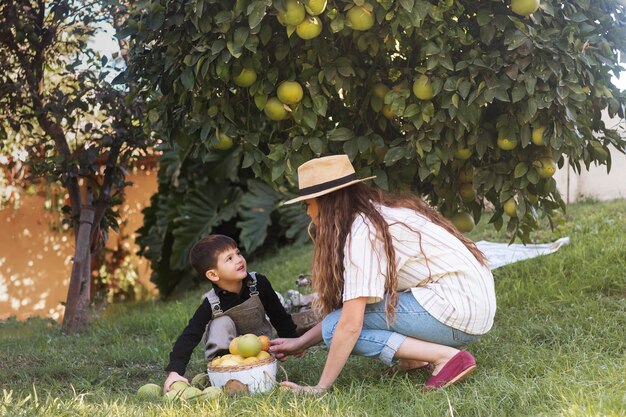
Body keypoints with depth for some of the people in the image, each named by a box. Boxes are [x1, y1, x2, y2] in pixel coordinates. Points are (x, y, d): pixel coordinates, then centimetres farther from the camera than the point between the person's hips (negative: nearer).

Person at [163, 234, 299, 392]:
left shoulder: (259, 283, -23)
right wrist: (174, 372, -42)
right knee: (222, 324, -31)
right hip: (224, 344, -1)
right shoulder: (211, 304, -28)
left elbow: (278, 315, -7)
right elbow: (189, 337, -31)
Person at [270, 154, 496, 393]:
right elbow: (344, 307, 17)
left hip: (456, 310, -10)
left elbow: (350, 324, -18)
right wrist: (301, 343, 16)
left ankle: (445, 357, -13)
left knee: (335, 327, -9)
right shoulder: (380, 212, 14)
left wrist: (320, 388, -10)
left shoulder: (362, 231, -15)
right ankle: (417, 357, 6)